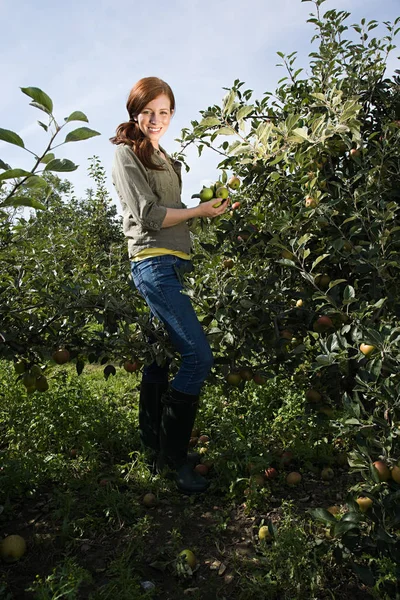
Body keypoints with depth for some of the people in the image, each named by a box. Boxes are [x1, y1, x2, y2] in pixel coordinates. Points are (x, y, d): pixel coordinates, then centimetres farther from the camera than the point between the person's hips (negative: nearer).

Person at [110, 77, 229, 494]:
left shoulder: (163, 157, 24)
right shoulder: (127, 152, 0)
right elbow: (148, 214, -10)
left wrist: (207, 206, 7)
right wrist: (199, 211, -6)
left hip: (170, 263, 9)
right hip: (154, 263, -9)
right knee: (198, 354, -15)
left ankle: (152, 445, 24)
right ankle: (172, 457, -4)